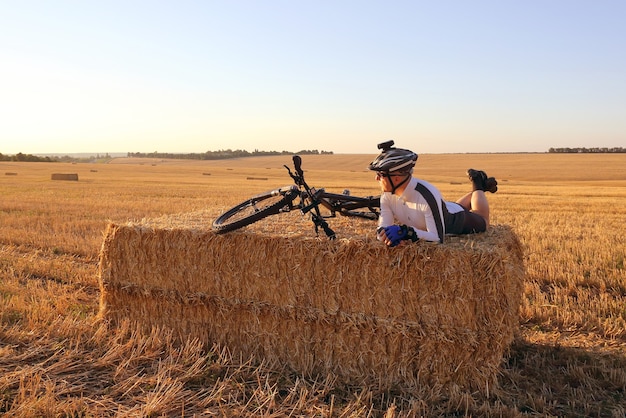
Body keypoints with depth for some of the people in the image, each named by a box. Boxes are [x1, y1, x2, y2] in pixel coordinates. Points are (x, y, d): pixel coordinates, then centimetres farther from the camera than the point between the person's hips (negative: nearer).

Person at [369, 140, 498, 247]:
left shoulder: (427, 195, -48)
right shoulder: (387, 195, -30)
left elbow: (438, 237, -47)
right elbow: (383, 227, -31)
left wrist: (407, 232, -61)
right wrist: (385, 233, -55)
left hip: (457, 219, -5)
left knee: (482, 222, 28)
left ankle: (479, 188, 47)